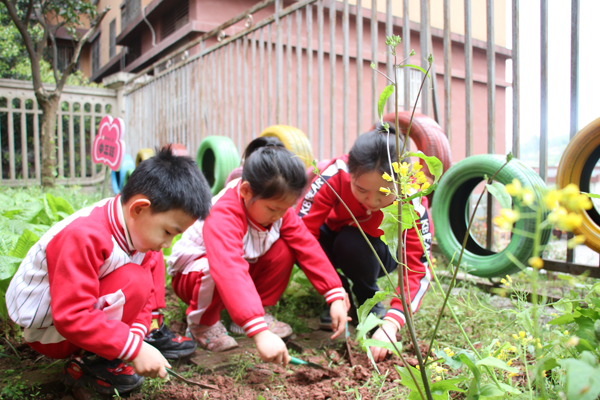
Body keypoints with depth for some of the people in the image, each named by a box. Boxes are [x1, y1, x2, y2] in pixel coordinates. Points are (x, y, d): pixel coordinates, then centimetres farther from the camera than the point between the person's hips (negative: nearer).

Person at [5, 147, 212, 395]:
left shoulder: (136, 227, -9)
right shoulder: (85, 237, -35)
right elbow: (71, 317, -37)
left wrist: (137, 332, -15)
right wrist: (133, 348, -36)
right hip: (48, 329, -8)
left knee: (152, 261, -3)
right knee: (135, 281, -29)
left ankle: (151, 330, 4)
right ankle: (87, 363, -14)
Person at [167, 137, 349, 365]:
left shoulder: (278, 206, -17)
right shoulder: (223, 216, -40)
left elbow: (307, 246, -19)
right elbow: (230, 272, -53)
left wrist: (336, 297, -26)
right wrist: (260, 333, -62)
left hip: (245, 263, 6)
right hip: (193, 272, -5)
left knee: (284, 249, -19)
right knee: (214, 270, -40)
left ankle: (258, 310, -3)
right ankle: (202, 323, -9)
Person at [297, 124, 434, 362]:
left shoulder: (413, 203, -32)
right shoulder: (335, 175, -35)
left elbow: (418, 269, -32)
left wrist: (391, 323, -45)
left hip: (379, 249, -1)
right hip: (335, 234, 1)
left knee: (351, 244, -36)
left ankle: (370, 301, -5)